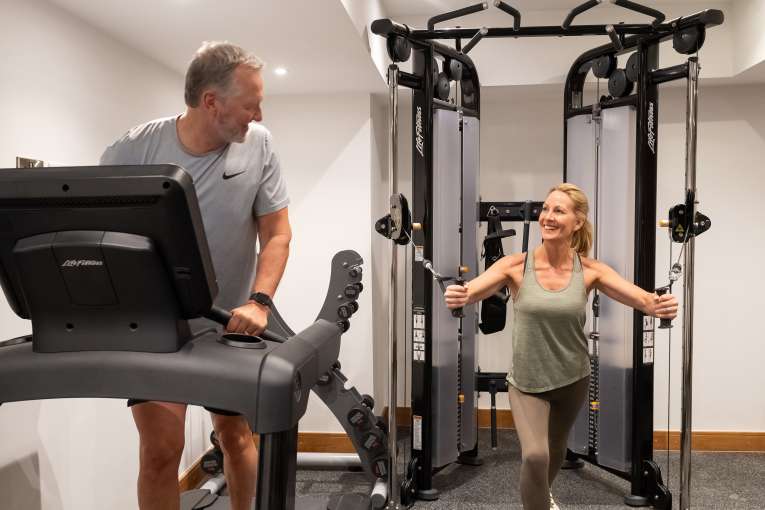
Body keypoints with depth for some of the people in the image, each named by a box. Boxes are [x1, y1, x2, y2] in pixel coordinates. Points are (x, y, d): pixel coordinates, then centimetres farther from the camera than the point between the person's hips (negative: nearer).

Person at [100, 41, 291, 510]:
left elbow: (277, 233, -8)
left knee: (235, 434, 16)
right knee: (160, 450, -5)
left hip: (230, 324, 2)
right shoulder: (131, 152, -13)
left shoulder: (258, 143, -9)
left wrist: (259, 302, -21)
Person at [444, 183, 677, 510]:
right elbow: (470, 291, -30)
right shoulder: (515, 265, -17)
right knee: (535, 456, -24)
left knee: (556, 449, 25)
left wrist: (659, 306, -44)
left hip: (572, 379, 3)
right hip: (526, 381, -2)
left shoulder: (591, 270, -12)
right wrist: (457, 297, -53)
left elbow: (641, 298, -21)